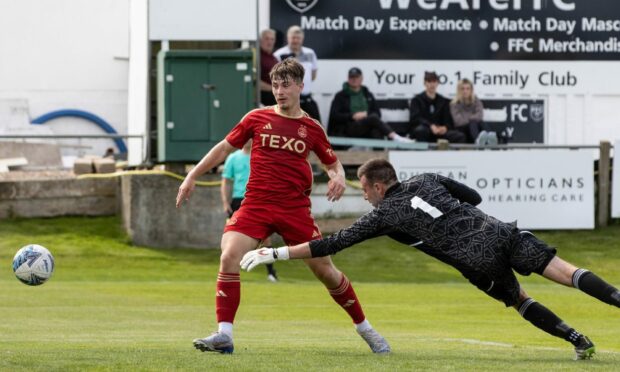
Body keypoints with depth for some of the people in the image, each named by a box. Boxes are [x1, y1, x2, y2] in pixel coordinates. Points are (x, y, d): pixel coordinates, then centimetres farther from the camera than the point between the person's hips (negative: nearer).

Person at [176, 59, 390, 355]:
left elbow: (333, 164, 15)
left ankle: (365, 329, 22)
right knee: (229, 257, -22)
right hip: (255, 205, 0)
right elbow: (224, 148, 13)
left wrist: (338, 177, -9)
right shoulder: (257, 118, 5)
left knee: (325, 271, 3)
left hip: (295, 209, 0)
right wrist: (192, 176, 11)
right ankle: (224, 335, -20)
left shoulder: (311, 128, 5)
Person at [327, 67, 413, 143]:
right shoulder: (340, 96, 15)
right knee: (373, 118, -33)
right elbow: (334, 116, 3)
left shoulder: (368, 95, 24)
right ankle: (395, 137, -49)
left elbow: (378, 113, 17)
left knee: (376, 131, -36)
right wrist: (353, 116, -10)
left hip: (366, 131, 3)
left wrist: (367, 115, -5)